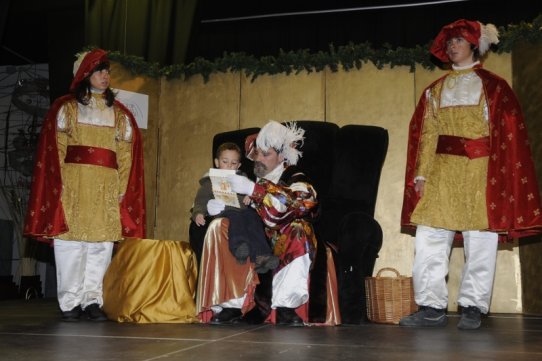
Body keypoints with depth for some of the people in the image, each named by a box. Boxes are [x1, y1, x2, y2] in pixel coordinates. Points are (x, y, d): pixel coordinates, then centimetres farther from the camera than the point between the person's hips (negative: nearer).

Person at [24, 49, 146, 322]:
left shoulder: (120, 113, 16)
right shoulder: (65, 107, 8)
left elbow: (126, 153, 10)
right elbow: (55, 149, 2)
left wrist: (122, 189, 1)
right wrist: (60, 184, -10)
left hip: (107, 185, 3)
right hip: (73, 181, -2)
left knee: (102, 242, -1)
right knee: (71, 240, -4)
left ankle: (92, 300, 5)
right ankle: (70, 303, 2)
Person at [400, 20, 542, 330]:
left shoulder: (493, 86, 7)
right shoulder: (436, 90, 17)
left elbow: (507, 133, 1)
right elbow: (427, 133, 11)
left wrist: (499, 176, -10)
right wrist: (421, 173, 2)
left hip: (479, 171, -3)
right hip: (441, 171, 3)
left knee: (479, 242, -2)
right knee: (430, 240, -4)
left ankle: (473, 308, 6)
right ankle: (432, 307, 1)